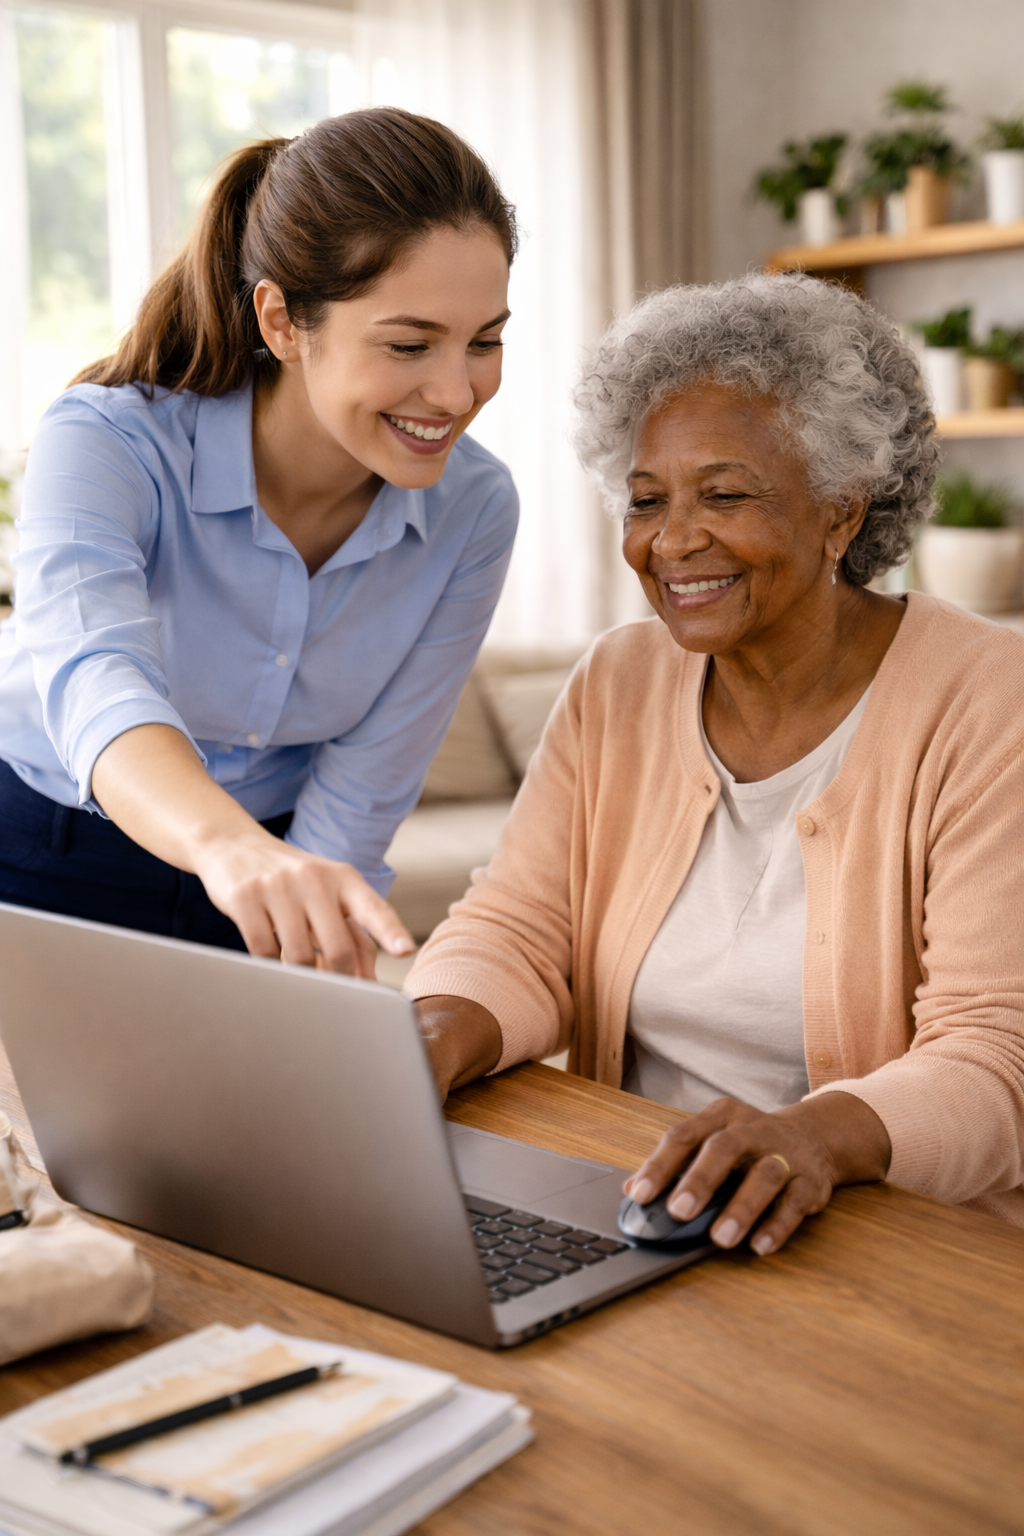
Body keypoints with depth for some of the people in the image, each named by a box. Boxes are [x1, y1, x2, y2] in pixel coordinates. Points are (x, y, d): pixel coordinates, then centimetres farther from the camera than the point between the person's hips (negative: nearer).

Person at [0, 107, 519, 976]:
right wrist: (232, 847, -59)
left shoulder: (473, 513, -13)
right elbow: (95, 679, -41)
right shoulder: (108, 443, -21)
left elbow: (358, 804, -10)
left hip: (260, 878, 2)